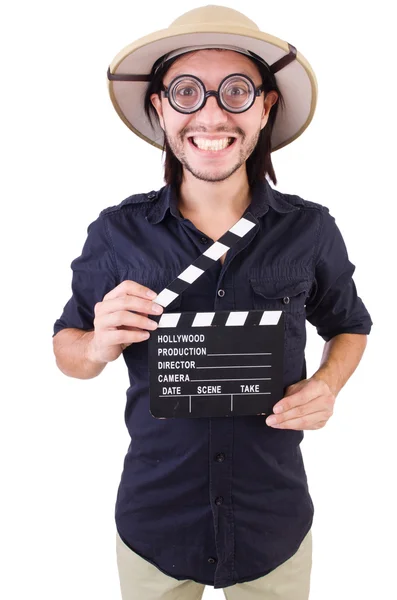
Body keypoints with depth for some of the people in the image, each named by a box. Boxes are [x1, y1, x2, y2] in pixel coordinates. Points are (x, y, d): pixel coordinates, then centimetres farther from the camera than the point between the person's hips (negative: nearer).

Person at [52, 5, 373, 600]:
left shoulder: (311, 230, -9)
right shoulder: (117, 232, -10)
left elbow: (348, 326, 8)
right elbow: (65, 344, 2)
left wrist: (327, 384, -11)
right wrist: (98, 347, -21)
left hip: (275, 524, 1)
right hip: (153, 523, 0)